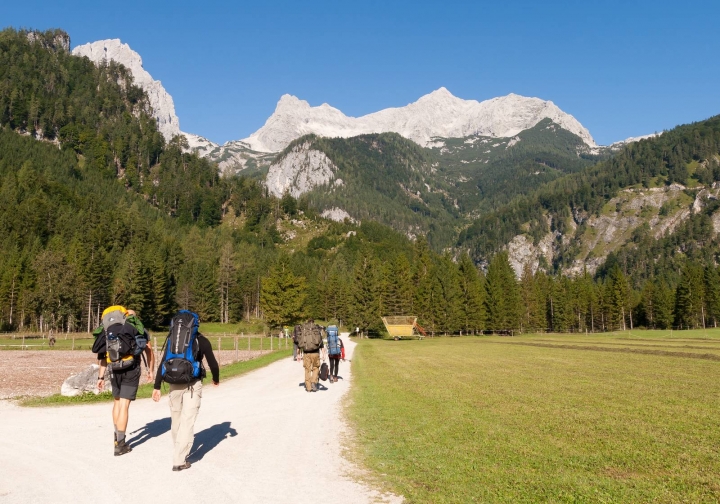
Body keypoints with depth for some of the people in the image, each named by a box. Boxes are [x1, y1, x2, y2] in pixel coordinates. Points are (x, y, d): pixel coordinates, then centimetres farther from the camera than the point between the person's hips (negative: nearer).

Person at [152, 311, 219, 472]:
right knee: (187, 421, -2)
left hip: (174, 385, 4)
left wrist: (157, 387, 8)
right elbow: (212, 363, 1)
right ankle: (179, 461, -4)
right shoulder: (201, 340, 1)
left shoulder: (172, 340, 10)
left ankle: (179, 452, 34)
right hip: (192, 385, -4)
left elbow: (162, 364, 6)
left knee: (176, 421, 17)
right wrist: (216, 379, 19)